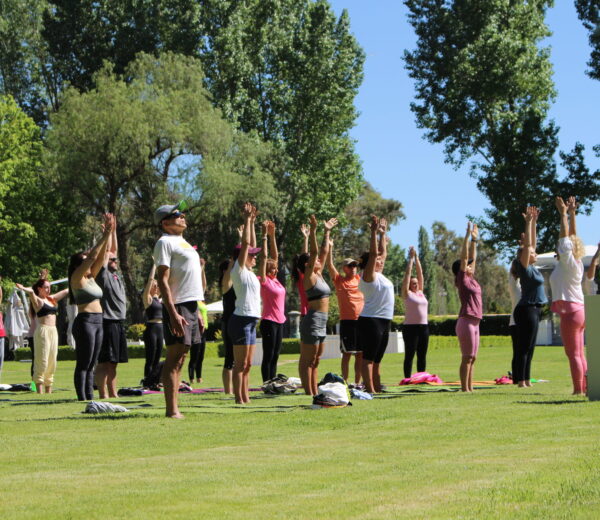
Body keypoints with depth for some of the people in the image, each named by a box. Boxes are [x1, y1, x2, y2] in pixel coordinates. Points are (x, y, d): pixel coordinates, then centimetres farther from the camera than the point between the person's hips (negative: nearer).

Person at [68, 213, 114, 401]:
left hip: (97, 322, 8)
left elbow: (101, 256, 12)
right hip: (85, 321, -8)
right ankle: (82, 398, -9)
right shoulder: (77, 278, -5)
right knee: (83, 364, -8)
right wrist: (104, 235, -12)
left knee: (91, 365, 8)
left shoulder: (91, 278, 15)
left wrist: (109, 234, 4)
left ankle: (90, 397, 9)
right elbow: (93, 256, -13)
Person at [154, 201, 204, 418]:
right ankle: (171, 410, -9)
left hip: (191, 307, 9)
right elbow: (163, 280, -16)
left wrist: (196, 312, 21)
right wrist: (173, 313, -24)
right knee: (174, 358, -9)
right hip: (178, 306, -9)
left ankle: (174, 409, 13)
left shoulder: (183, 242, 21)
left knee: (179, 360, 10)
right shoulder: (165, 242, -8)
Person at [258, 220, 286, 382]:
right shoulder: (264, 280, -7)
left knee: (275, 356, 9)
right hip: (269, 321, -8)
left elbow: (275, 255, 13)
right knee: (268, 356, -5)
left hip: (279, 321, 8)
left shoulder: (275, 280, 12)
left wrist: (272, 235, 9)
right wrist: (265, 235, -11)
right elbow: (264, 257, -11)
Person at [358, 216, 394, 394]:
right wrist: (374, 232, -16)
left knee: (377, 359, 10)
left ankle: (378, 388, 13)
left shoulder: (379, 275, 17)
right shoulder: (368, 275, -7)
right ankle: (370, 390, -9)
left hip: (384, 321, 9)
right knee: (369, 357, -7)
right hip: (370, 320, -9)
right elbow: (373, 254, -17)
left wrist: (383, 234, 25)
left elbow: (383, 252, 25)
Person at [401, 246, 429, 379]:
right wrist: (411, 258, 3)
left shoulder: (421, 293, 15)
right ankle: (408, 379, -1)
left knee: (422, 356, 8)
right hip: (410, 327, -6)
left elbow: (420, 273, 13)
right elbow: (408, 274, -1)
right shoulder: (407, 294, 0)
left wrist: (416, 258, 12)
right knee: (409, 355, -3)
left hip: (424, 327, 6)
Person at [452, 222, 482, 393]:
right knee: (467, 357, -8)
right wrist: (468, 236, -10)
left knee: (472, 358, 8)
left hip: (475, 322, 9)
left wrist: (474, 239, 22)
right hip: (466, 321, -9)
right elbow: (464, 257, -9)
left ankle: (470, 387, 10)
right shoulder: (463, 279, -4)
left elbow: (473, 258, 23)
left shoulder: (471, 280, 16)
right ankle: (464, 388, -8)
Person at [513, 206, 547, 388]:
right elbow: (527, 245, -17)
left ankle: (527, 381, 14)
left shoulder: (532, 268, 13)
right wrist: (529, 222, -15)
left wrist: (534, 222, 13)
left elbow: (532, 243, 17)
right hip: (527, 310, -9)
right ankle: (521, 382, -7)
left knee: (529, 348, 10)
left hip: (534, 310, 9)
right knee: (524, 348, -8)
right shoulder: (525, 268, -9)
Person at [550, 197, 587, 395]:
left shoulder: (569, 264, -8)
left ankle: (578, 390, -10)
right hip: (579, 311, 9)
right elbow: (572, 237, 18)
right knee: (579, 354, 10)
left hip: (570, 312, -9)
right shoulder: (576, 264, 12)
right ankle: (584, 387, 10)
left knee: (573, 354, -8)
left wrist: (564, 213, -7)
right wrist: (571, 214, 20)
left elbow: (566, 237, -11)